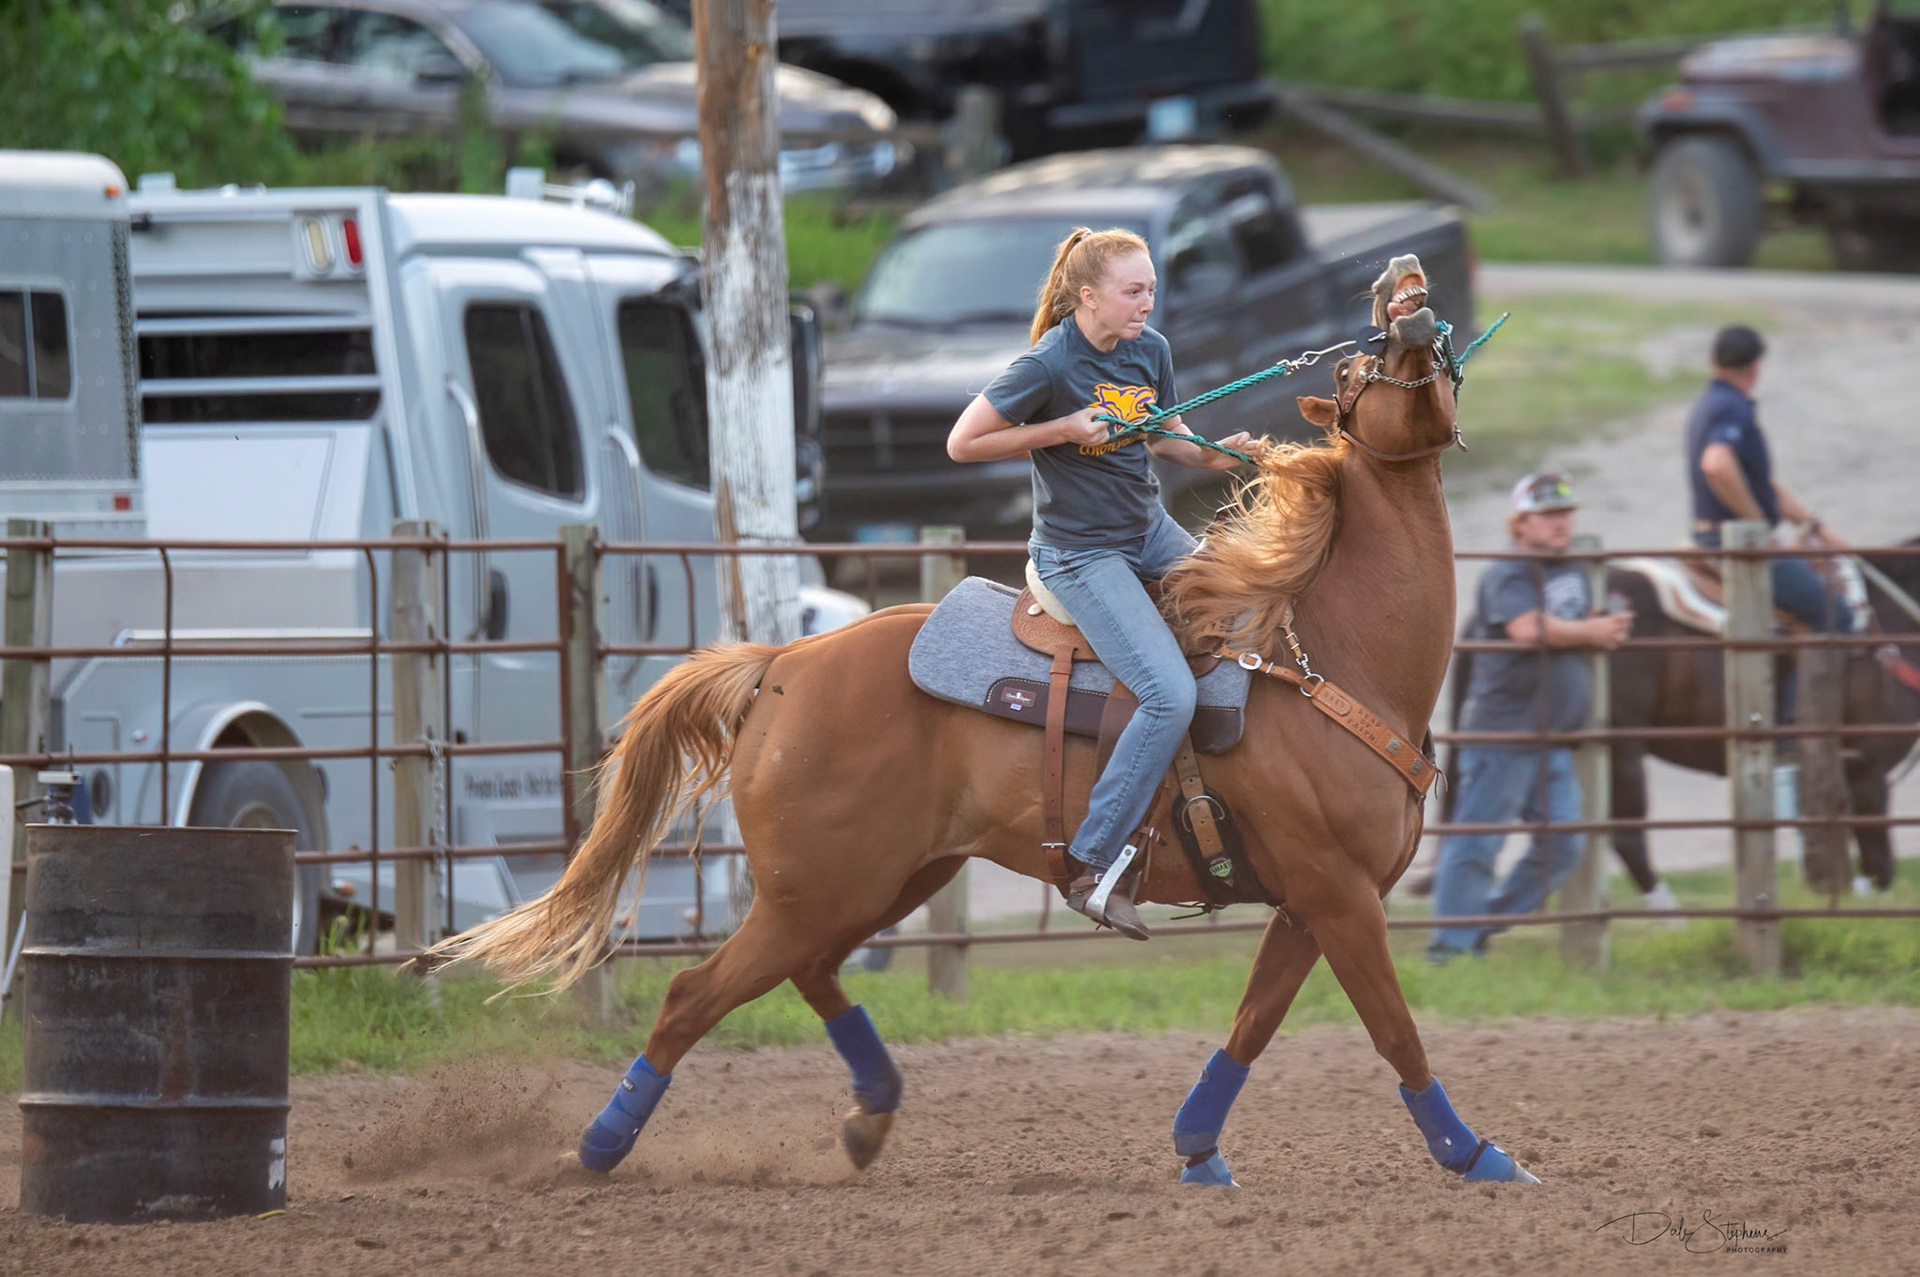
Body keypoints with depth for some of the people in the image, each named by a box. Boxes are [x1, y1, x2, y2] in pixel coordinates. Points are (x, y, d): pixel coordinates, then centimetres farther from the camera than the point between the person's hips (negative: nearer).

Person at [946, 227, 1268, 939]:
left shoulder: (1150, 351, 2)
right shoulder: (1049, 366, -18)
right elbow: (963, 444, -15)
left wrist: (1214, 454, -5)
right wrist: (1065, 430, -21)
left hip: (1151, 533, 8)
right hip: (1082, 555, -8)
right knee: (1171, 695, -22)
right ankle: (1096, 868, -17)